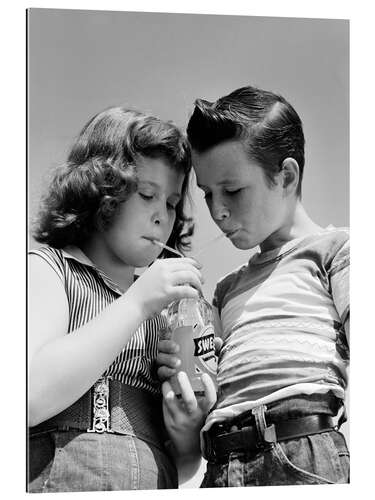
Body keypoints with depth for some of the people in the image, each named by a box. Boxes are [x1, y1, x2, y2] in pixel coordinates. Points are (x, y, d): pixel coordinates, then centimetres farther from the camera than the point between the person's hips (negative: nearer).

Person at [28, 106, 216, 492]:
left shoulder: (157, 316, 18)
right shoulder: (46, 268, 4)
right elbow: (31, 396, -14)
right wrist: (136, 304, -12)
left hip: (157, 488, 4)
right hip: (63, 481, -4)